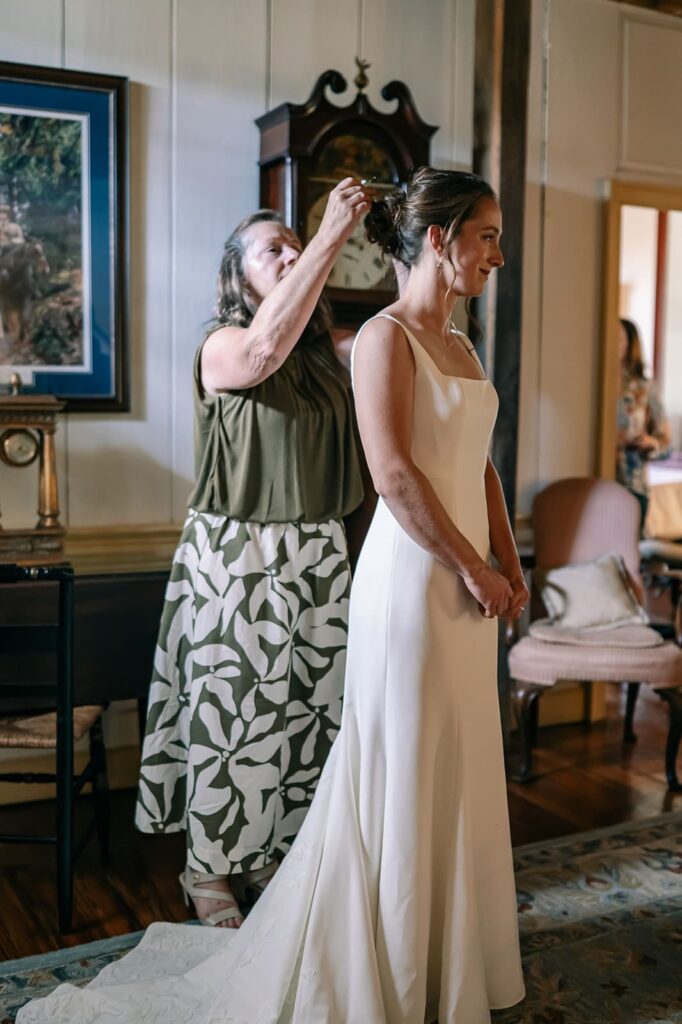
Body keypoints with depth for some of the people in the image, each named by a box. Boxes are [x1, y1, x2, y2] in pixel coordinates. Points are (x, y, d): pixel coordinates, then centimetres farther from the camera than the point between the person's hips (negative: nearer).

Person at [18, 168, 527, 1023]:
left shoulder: (461, 348, 15)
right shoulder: (385, 336, -11)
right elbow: (395, 473, -21)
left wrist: (508, 565, 9)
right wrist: (471, 570, -17)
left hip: (467, 584, 9)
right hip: (413, 577, -9)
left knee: (459, 770, 17)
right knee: (402, 773, 3)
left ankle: (451, 952, 35)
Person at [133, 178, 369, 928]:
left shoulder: (324, 355, 11)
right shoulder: (221, 348, -10)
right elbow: (266, 347, -31)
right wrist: (331, 238, -32)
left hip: (315, 554, 6)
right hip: (235, 555, -5)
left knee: (304, 709, 12)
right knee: (231, 713, 3)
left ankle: (275, 854, 31)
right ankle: (210, 867, 22)